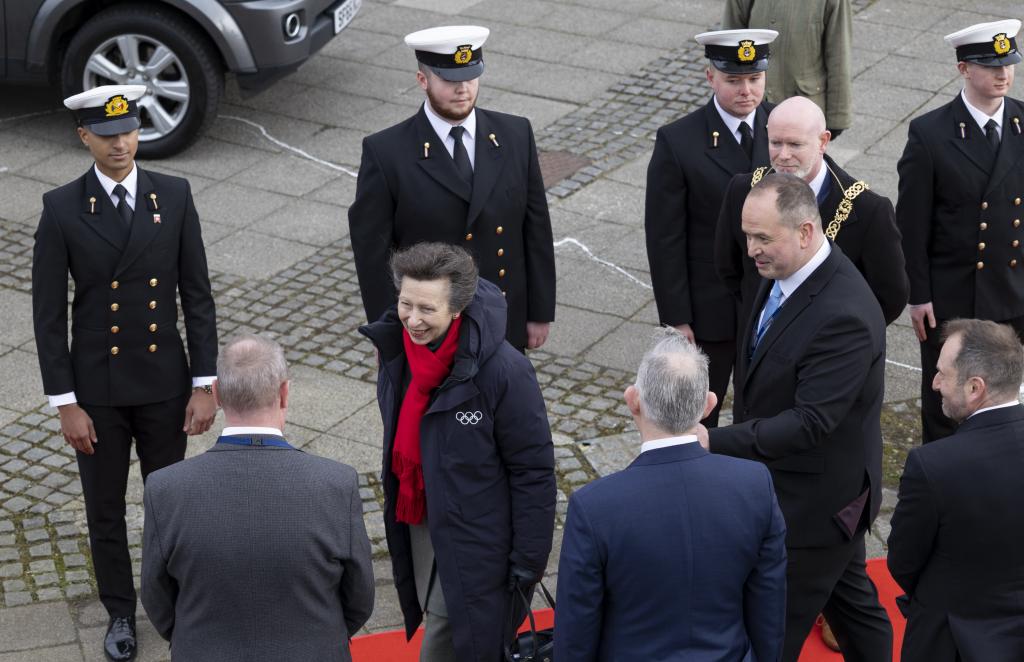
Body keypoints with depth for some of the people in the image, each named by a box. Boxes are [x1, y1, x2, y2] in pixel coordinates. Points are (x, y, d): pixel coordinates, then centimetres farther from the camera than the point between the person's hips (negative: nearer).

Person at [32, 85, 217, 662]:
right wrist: (65, 402, -9)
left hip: (165, 382, 1)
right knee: (106, 509, 13)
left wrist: (204, 384, -5)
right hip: (97, 386, -1)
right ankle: (121, 612, 33)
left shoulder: (174, 196, -6)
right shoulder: (62, 209, -10)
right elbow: (49, 314, -7)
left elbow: (198, 295, -2)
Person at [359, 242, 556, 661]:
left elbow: (533, 471, -18)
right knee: (434, 617, 21)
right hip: (416, 517, 7)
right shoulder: (395, 346, -8)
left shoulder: (502, 371, -27)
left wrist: (528, 560, -15)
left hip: (475, 537, -6)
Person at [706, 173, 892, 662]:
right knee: (849, 594, 25)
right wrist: (737, 437, 14)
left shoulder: (844, 315, -32)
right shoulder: (782, 272, -3)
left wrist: (715, 442, -36)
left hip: (816, 498, -9)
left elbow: (811, 422, -33)